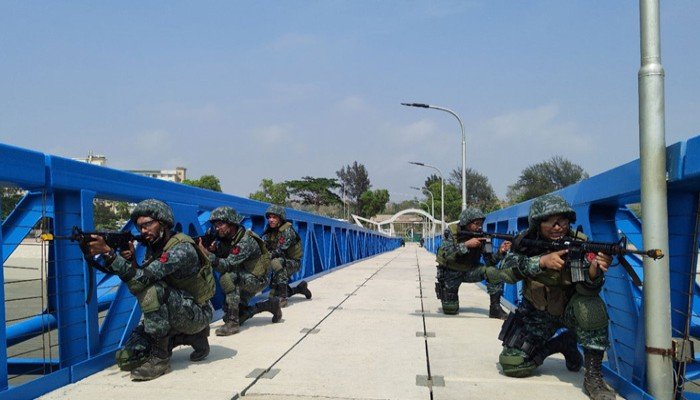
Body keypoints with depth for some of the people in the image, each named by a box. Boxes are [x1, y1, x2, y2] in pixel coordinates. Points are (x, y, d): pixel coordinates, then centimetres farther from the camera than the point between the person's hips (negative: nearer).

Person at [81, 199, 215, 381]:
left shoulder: (182, 249, -23)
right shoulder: (154, 247, 5)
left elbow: (142, 279, -32)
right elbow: (137, 283, -1)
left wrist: (108, 253, -36)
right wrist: (130, 261, -19)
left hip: (196, 314, -8)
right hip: (173, 313, 8)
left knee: (151, 290, -32)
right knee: (127, 358, -6)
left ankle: (160, 358, -20)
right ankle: (188, 337, 9)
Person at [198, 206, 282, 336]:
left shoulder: (245, 241, -28)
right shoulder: (225, 239, -2)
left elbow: (227, 265, -36)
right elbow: (219, 261, -3)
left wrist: (207, 254, -46)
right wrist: (213, 250, -23)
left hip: (258, 279, -9)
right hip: (243, 279, 9)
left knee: (227, 277, -33)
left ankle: (232, 322, -28)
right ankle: (269, 305, 22)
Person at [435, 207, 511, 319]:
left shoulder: (481, 235, -12)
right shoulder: (451, 232, -20)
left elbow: (490, 261, -14)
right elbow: (447, 255, -34)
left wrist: (500, 252, -33)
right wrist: (466, 245, -41)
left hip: (470, 270, 3)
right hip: (451, 272, -2)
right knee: (450, 310, -6)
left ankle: (495, 308, -15)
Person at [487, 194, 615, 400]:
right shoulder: (525, 243, -17)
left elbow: (587, 288, -32)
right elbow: (506, 269, -35)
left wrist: (595, 269, -55)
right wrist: (542, 261, -50)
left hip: (571, 309, -2)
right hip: (537, 314, 2)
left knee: (591, 306, -36)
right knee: (512, 365, -12)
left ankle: (593, 376, -21)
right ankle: (560, 344, 15)